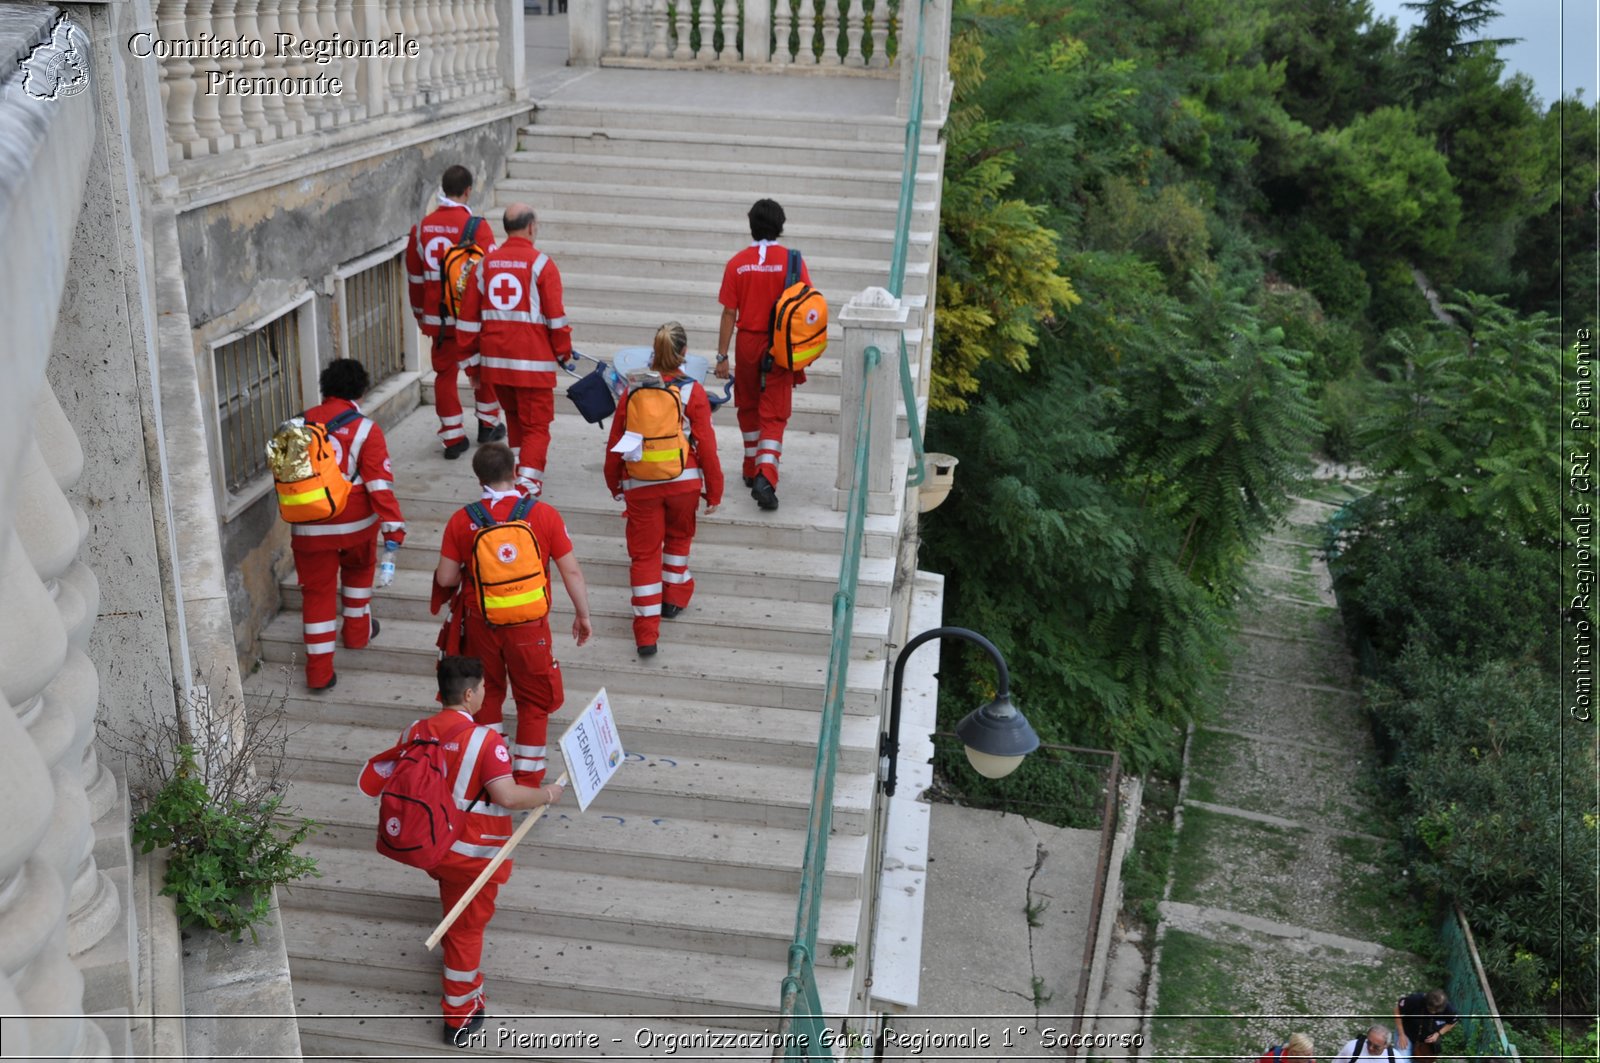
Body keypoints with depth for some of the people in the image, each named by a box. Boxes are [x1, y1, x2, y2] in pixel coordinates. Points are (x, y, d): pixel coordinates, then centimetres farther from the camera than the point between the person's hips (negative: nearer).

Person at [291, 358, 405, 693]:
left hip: (310, 528, 1)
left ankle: (319, 671, 7)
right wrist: (393, 526, -19)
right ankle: (357, 630, 42)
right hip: (355, 524, -1)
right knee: (359, 568, 29)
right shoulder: (365, 429, -11)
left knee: (317, 591, 7)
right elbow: (378, 482, -18)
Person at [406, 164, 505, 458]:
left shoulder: (422, 227, 2)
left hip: (436, 316, 3)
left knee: (444, 373, 10)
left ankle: (452, 437, 10)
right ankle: (488, 425, 29)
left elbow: (414, 275, 11)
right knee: (482, 370, 17)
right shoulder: (476, 226, -12)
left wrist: (420, 312, 23)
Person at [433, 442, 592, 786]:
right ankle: (527, 778, 22)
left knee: (486, 693, 22)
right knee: (534, 700, 15)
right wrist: (583, 616, 3)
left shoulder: (461, 520, -9)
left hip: (480, 623, 2)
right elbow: (571, 571, -9)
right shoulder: (544, 515, -12)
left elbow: (445, 578, -6)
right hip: (529, 627, -2)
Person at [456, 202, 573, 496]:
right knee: (536, 426, 0)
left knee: (514, 418, 24)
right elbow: (555, 316, -9)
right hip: (533, 362, -5)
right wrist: (564, 352, 4)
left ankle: (519, 471, 34)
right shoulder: (541, 264, -9)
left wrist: (470, 350, 19)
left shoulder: (486, 262, 6)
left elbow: (469, 313, 10)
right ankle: (527, 485, -11)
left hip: (495, 359, 5)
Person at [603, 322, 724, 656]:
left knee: (644, 552, 6)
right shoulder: (693, 392, -9)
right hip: (683, 481, 0)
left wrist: (615, 484, 19)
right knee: (679, 536, 27)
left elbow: (615, 443, 4)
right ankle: (674, 596, 40)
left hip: (640, 485, 1)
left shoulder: (633, 391, -2)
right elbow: (706, 446, -7)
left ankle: (646, 631, 3)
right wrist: (714, 491, 3)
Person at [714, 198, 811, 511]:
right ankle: (766, 476, -17)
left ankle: (752, 470, 30)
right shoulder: (792, 261, -7)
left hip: (747, 344, 2)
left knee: (748, 408, 19)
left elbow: (729, 313, -4)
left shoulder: (737, 263, -5)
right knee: (774, 415, -1)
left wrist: (722, 355, 2)